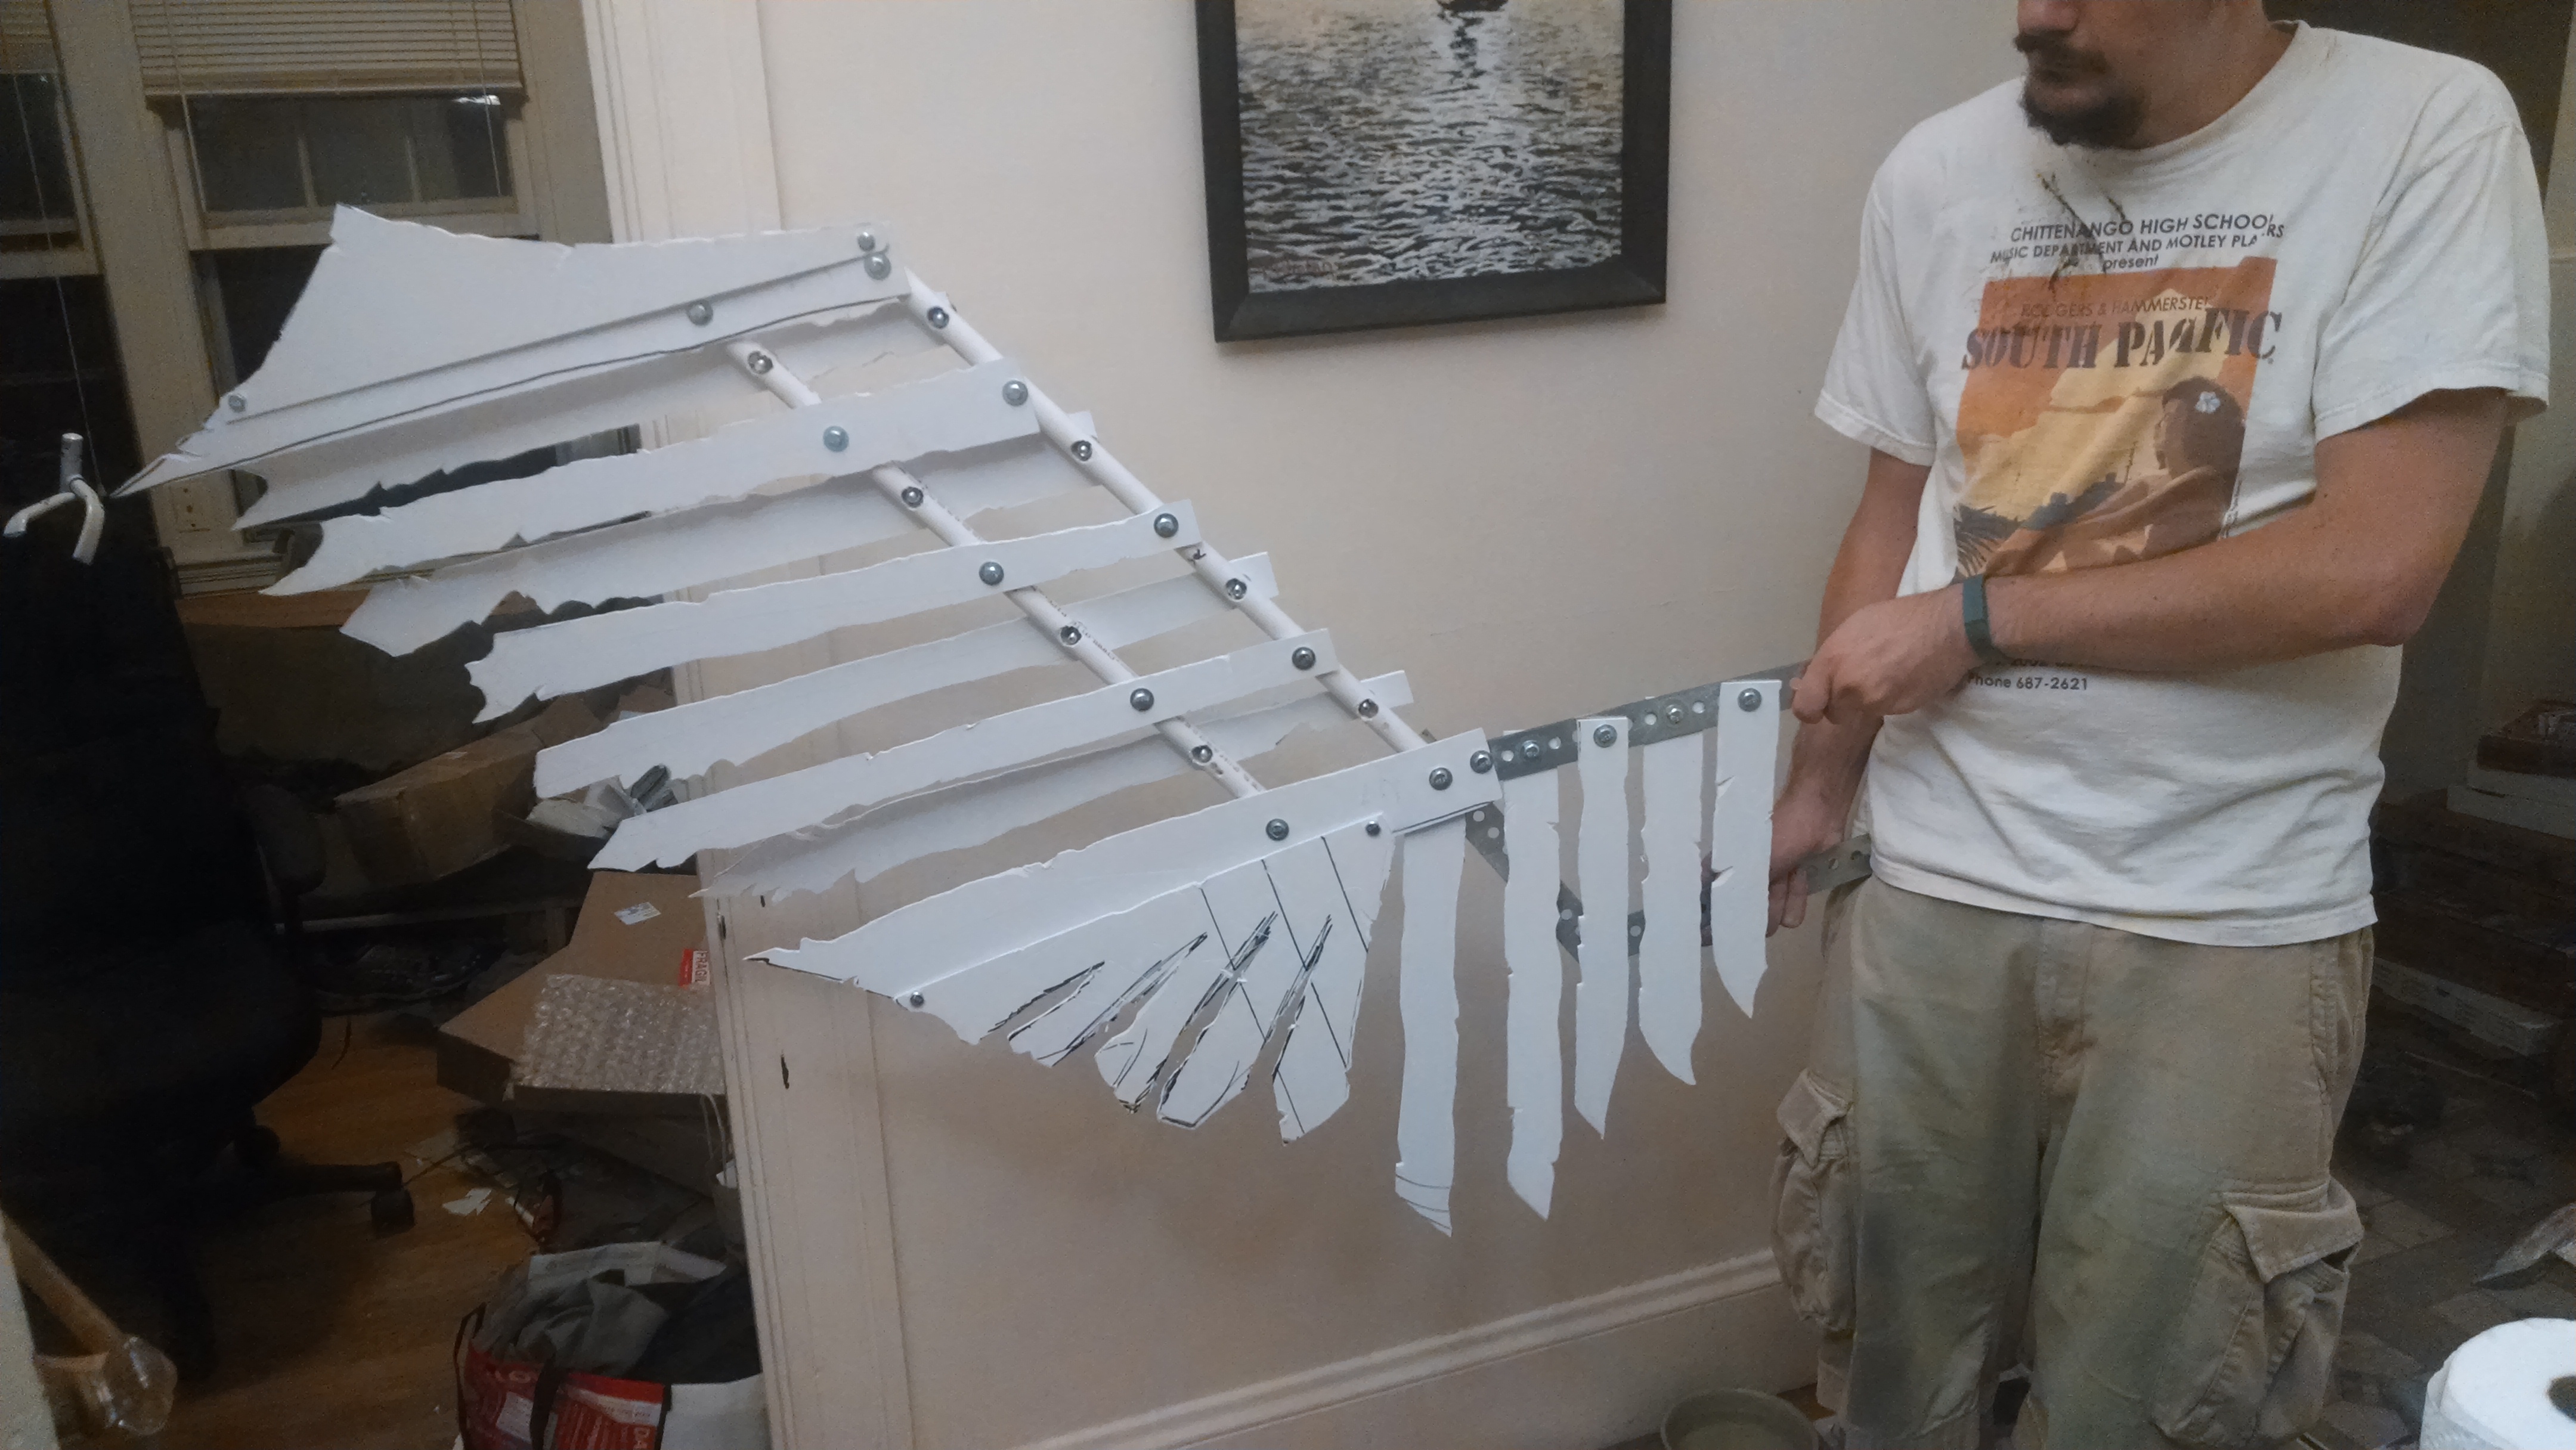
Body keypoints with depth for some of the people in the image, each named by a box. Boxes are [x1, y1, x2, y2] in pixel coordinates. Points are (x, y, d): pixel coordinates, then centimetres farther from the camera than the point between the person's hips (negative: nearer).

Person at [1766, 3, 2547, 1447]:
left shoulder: (2428, 132, -7)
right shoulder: (1935, 176, 4)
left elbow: (2376, 563, -16)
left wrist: (1974, 618, -13)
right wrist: (1821, 784, 11)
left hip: (2230, 915, -2)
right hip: (1930, 880, 3)